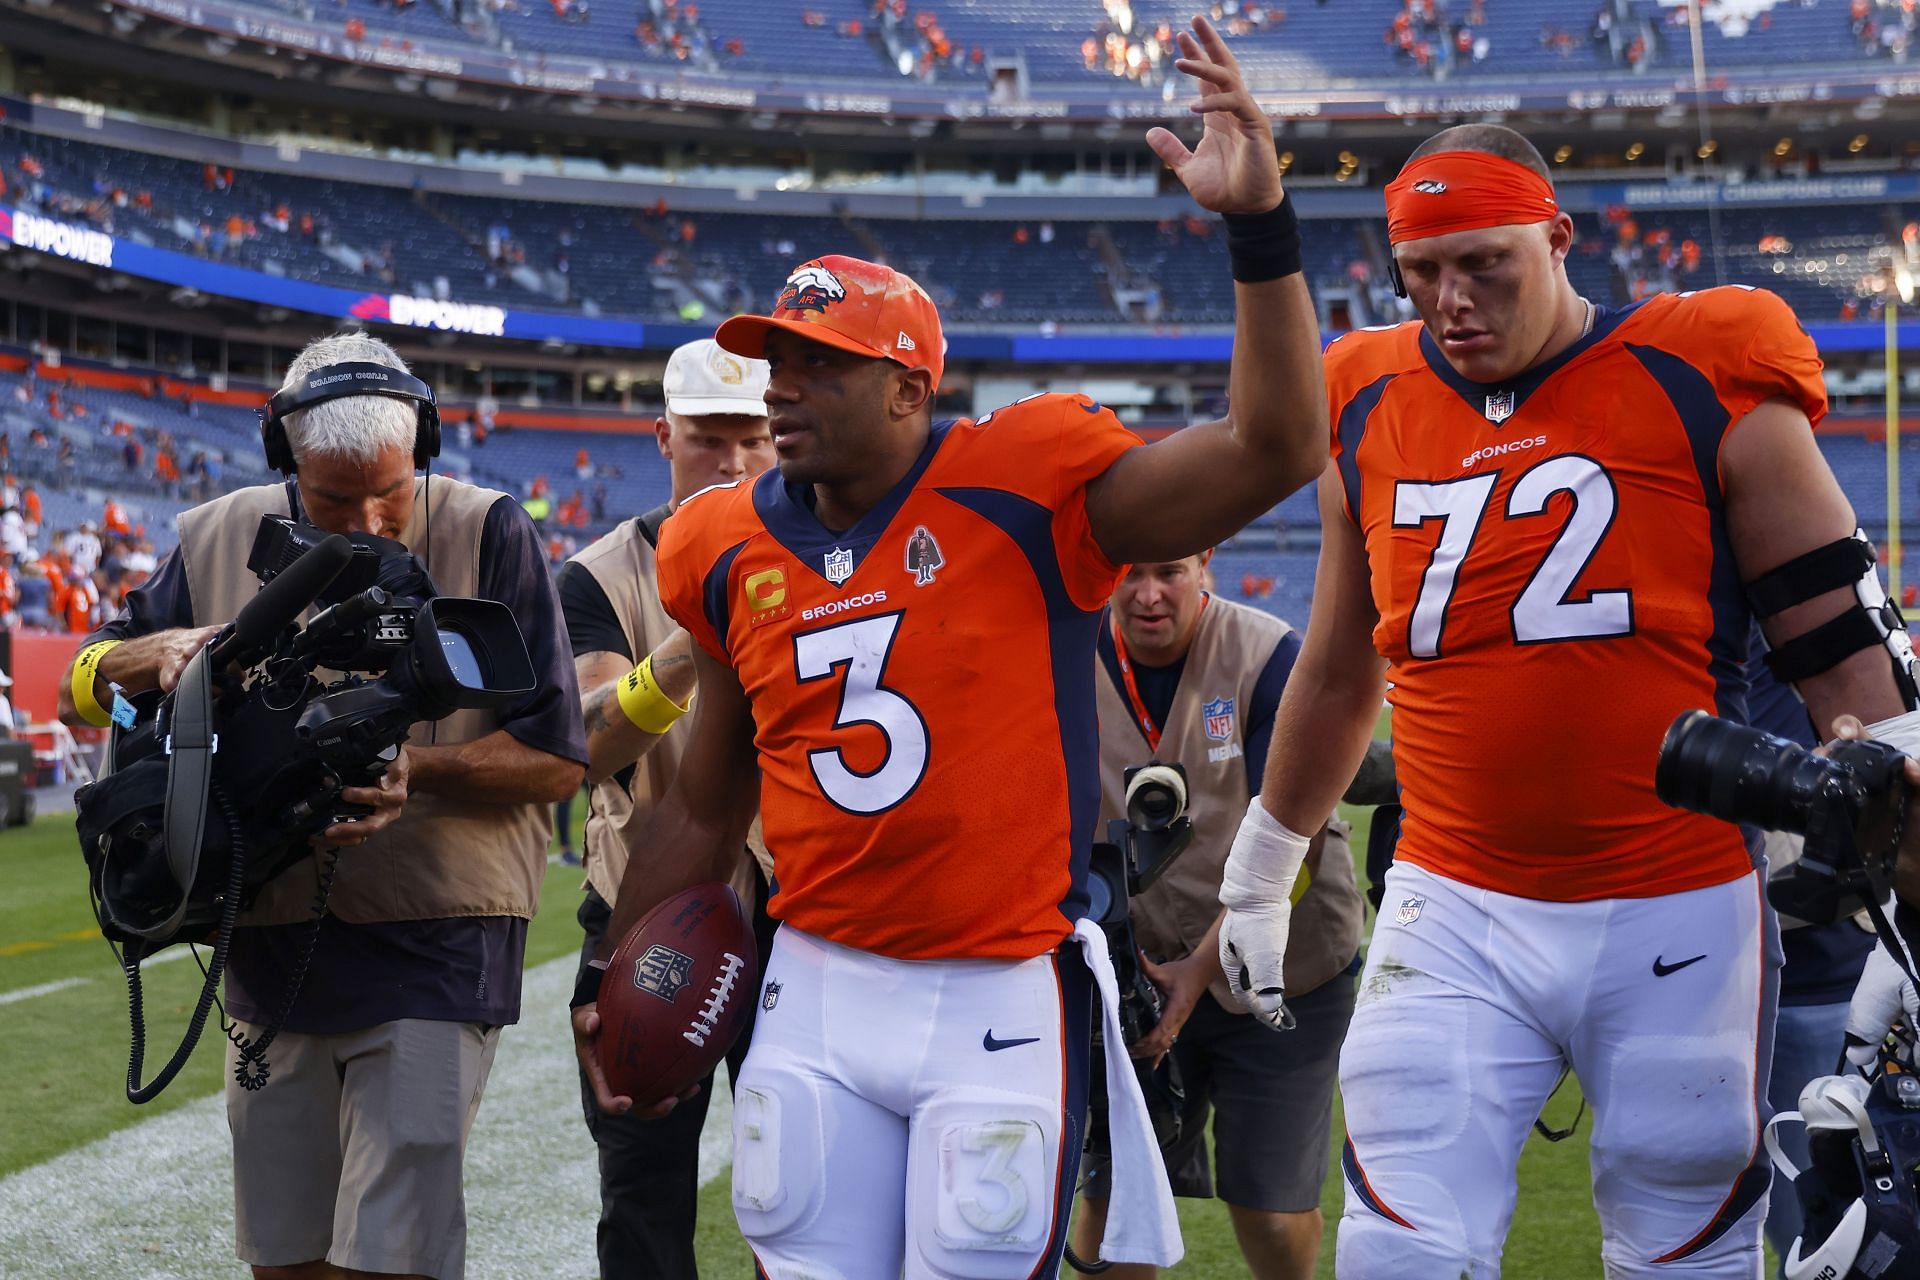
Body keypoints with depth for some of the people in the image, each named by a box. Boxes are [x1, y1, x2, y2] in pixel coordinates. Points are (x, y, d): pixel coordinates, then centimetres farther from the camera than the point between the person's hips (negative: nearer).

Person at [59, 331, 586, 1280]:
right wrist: (148, 655, -9)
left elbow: (555, 758, -8)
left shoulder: (489, 537, -8)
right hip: (271, 945, 5)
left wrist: (416, 769, -23)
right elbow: (78, 693, 13)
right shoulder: (217, 543, 4)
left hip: (434, 948, -4)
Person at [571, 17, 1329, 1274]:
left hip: (1003, 1003, -4)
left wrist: (1259, 223, -25)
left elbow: (1274, 452, -18)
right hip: (818, 996, 4)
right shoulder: (731, 554, 6)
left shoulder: (1026, 488, -9)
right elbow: (707, 807, 18)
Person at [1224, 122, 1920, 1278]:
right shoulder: (1371, 412, 8)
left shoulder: (1706, 391, -4)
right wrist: (1263, 864, 31)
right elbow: (1340, 676, 23)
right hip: (1455, 918, 3)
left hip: (1676, 918, -3)